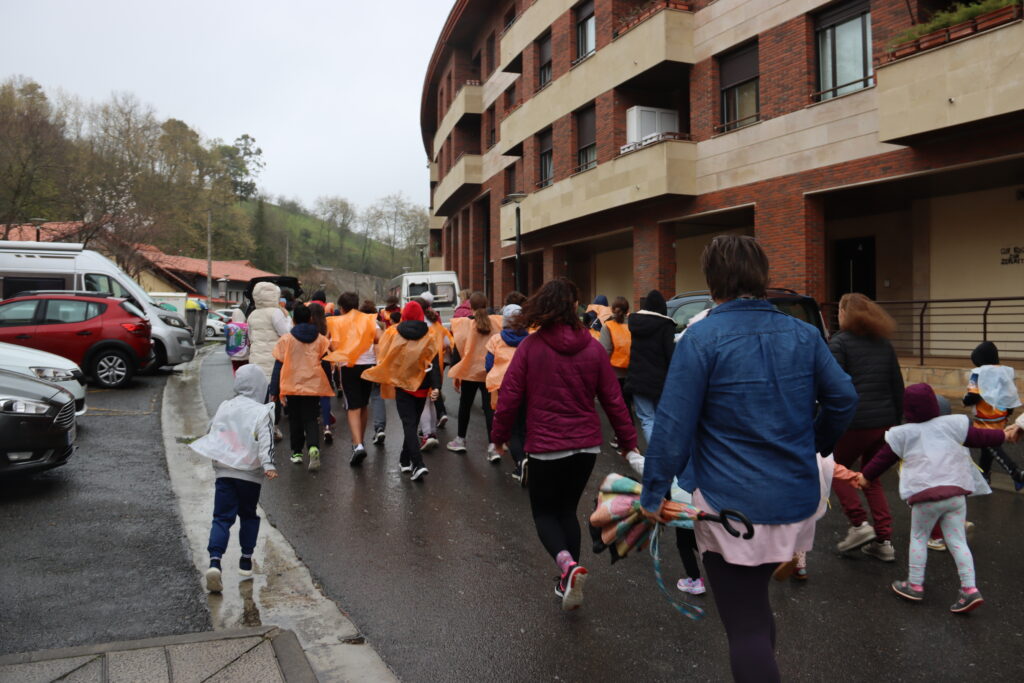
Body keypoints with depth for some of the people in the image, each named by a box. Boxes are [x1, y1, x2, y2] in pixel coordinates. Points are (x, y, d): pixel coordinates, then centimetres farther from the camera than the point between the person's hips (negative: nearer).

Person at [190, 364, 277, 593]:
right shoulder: (262, 412, -6)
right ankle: (246, 561, 22)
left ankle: (215, 561, -17)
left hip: (224, 473, 3)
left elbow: (212, 433, 18)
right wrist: (269, 466, -24)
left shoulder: (224, 407, 8)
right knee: (248, 516, 15)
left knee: (222, 518, 1)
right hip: (250, 474, -3)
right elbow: (266, 441, -18)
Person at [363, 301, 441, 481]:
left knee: (409, 425, -4)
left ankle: (418, 464, -18)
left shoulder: (395, 336, -4)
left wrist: (374, 374, 18)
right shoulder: (428, 339, -1)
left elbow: (384, 360, 1)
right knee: (413, 423, 18)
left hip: (402, 386, -2)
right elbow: (434, 364, -9)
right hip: (421, 388, 2)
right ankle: (405, 460, 28)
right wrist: (435, 386, -12)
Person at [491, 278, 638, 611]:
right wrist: (628, 441, 12)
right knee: (567, 509, 20)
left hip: (545, 447, -3)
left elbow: (510, 396, -8)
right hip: (586, 446, 3)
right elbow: (613, 399, 2)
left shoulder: (530, 347, -10)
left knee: (544, 512, 13)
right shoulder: (593, 347, -2)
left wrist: (500, 435, 6)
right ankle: (568, 581, 24)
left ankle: (567, 564, -14)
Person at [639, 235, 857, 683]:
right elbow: (844, 399, 6)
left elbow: (673, 424, -15)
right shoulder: (803, 334, 2)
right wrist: (814, 447, 22)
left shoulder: (701, 338, -13)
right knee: (754, 599, 27)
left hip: (732, 505, -6)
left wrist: (654, 494, -7)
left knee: (745, 626, 6)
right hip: (797, 500, 6)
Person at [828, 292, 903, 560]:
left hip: (855, 422, -6)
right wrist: (896, 420, 21)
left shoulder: (839, 342, -6)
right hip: (884, 422, 6)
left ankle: (859, 525, 2)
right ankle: (883, 541, 13)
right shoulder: (884, 344, 13)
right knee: (872, 478, 16)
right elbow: (898, 387, 14)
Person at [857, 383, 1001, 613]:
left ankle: (915, 585, 15)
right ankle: (970, 588, 4)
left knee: (918, 537, 12)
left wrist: (866, 475, 29)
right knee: (957, 540, 8)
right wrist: (1003, 434, 34)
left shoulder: (902, 434, 8)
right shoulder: (952, 424, 9)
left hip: (925, 495, -2)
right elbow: (979, 438, 15)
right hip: (956, 492, 3)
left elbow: (883, 458, 15)